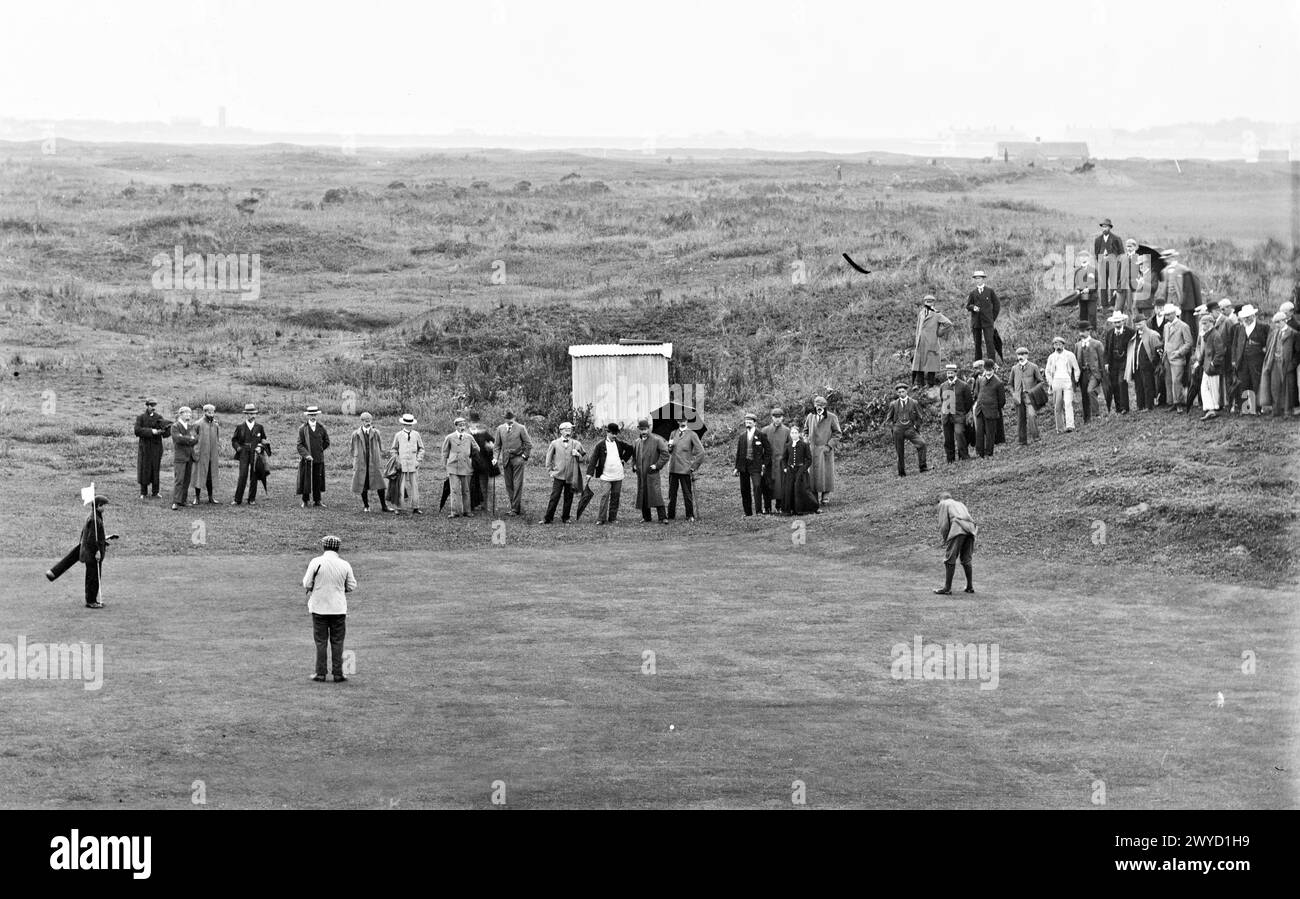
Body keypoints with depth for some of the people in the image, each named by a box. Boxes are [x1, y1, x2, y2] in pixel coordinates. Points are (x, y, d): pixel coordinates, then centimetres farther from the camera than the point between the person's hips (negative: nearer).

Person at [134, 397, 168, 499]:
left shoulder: (159, 417, 9)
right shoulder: (141, 417, 2)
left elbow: (165, 432, 0)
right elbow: (137, 431, -12)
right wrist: (151, 431, -19)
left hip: (156, 447, 2)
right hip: (145, 447, -2)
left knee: (156, 469, 1)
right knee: (144, 469, 0)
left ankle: (155, 493, 7)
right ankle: (143, 493, 10)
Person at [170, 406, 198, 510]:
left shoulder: (190, 426, 15)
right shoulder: (175, 426, -4)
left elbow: (196, 439, 3)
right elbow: (178, 439, -19)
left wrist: (185, 439, -13)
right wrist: (190, 439, -7)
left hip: (189, 457, 6)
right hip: (179, 457, -6)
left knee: (187, 480, 5)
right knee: (178, 479, -11)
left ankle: (182, 501, 10)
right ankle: (175, 503, -14)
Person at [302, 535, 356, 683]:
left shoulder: (316, 562, -10)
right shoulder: (345, 565, -4)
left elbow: (307, 584, -7)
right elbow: (351, 587, 4)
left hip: (319, 607, -1)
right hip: (338, 608, 1)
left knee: (320, 641, 6)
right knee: (337, 642, 7)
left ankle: (320, 673, 7)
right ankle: (338, 674, 7)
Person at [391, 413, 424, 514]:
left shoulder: (416, 434, 6)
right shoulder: (398, 435, 3)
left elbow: (421, 449, 11)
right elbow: (394, 449, 9)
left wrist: (418, 460, 1)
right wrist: (397, 462, -1)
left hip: (413, 465, 1)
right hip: (402, 465, -1)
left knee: (414, 486, 1)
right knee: (400, 486, -4)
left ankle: (415, 508, 5)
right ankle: (397, 508, 0)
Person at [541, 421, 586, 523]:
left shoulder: (576, 444, 5)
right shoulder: (555, 443, 3)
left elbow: (583, 457, 12)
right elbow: (549, 457, 12)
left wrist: (577, 455, -8)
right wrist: (550, 470, 6)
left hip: (571, 476, 1)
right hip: (558, 476, -1)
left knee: (568, 498, 6)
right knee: (554, 497, -5)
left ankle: (565, 518, 18)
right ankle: (548, 518, 1)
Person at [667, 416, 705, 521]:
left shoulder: (692, 435, -2)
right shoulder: (673, 434, 12)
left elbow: (701, 452, -4)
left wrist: (693, 467, -6)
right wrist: (670, 447, -4)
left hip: (685, 469, -4)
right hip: (673, 468, 4)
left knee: (687, 494, 0)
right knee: (672, 494, 4)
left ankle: (690, 516, 8)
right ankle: (671, 515, 11)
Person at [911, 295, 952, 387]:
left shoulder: (936, 315, -3)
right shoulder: (921, 314, 14)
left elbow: (948, 324, -9)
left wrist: (939, 333, -4)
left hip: (931, 343, -5)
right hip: (920, 344, 5)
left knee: (930, 363, -4)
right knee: (919, 362, 1)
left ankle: (929, 383, 1)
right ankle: (918, 383, 4)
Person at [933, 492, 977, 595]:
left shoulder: (943, 504, 18)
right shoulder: (961, 504, 36)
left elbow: (943, 523, 6)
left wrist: (944, 538, 12)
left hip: (958, 528, -6)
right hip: (970, 529, 6)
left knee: (950, 559, -5)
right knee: (966, 559, 15)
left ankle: (947, 588, -9)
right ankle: (970, 587, 15)